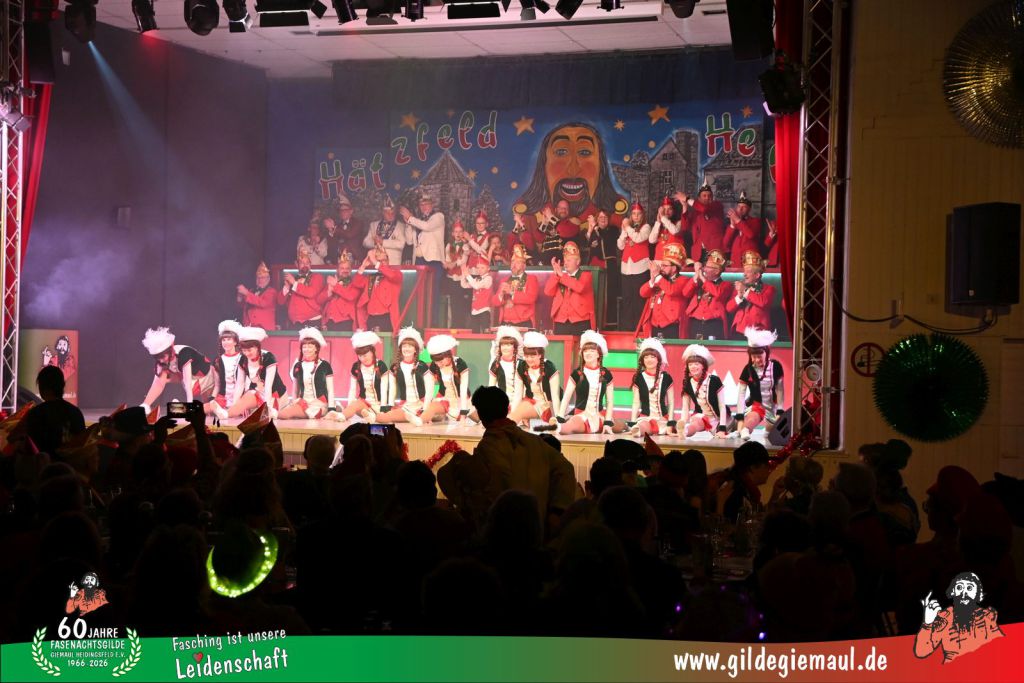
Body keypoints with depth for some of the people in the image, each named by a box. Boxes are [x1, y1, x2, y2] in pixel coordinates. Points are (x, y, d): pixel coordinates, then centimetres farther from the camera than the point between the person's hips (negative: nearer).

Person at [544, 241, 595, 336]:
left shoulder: (586, 275, 6)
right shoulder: (558, 277, 19)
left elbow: (580, 288, -15)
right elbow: (548, 292, 4)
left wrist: (562, 275, -11)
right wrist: (556, 274, -4)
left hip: (580, 322, -3)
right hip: (560, 322, 3)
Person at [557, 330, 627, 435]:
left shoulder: (606, 374, 6)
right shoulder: (577, 373, 1)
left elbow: (610, 401, 8)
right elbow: (566, 398, -2)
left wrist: (608, 422, -2)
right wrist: (560, 420, -11)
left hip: (599, 417, 4)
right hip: (581, 415, -4)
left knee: (622, 427, -9)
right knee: (565, 429, -33)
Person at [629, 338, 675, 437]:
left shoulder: (666, 378, 6)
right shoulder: (638, 378, 6)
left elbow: (671, 403, 8)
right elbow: (636, 403, 7)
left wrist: (670, 424, -1)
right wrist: (632, 423, -3)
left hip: (662, 419, 6)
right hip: (645, 417, -6)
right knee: (642, 426, -39)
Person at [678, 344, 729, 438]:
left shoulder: (714, 380, -16)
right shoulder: (687, 383, -6)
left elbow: (722, 406, -13)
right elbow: (685, 409, -2)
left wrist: (722, 428, -18)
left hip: (718, 418, 0)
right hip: (701, 415, 0)